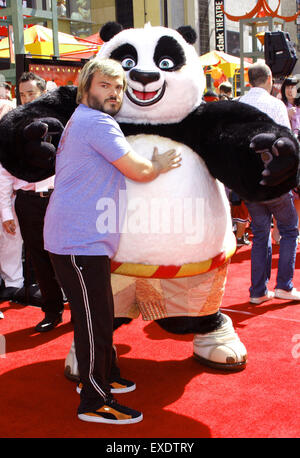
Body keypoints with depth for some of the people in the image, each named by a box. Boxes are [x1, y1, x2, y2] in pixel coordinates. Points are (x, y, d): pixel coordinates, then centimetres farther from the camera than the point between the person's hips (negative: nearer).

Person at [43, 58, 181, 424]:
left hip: (84, 239, 11)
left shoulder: (79, 122, 20)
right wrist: (160, 165, 3)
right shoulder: (96, 122, -14)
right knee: (95, 321, -3)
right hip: (79, 240, -11)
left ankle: (102, 379, 34)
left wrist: (151, 164, 20)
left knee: (98, 317, 20)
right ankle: (93, 403, 8)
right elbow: (138, 170, -16)